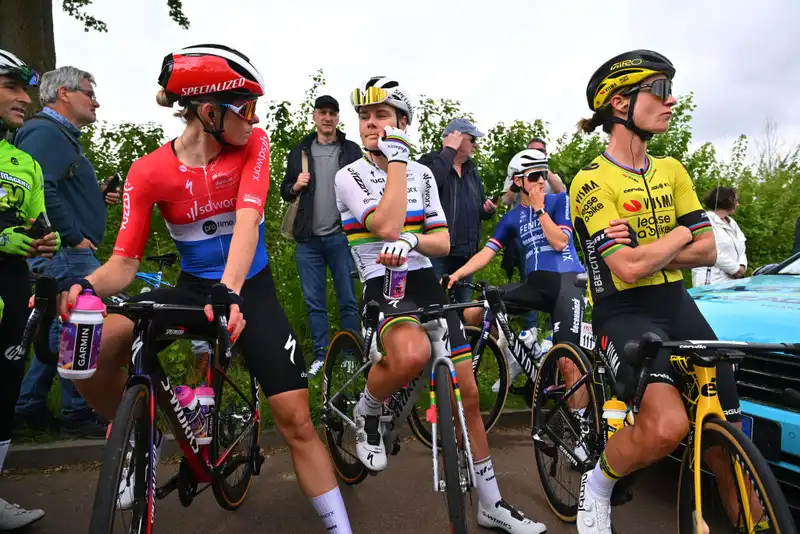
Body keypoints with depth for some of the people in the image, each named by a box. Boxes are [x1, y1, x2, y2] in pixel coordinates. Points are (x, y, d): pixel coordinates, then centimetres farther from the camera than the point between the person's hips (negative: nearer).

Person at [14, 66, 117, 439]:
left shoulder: (62, 135, 21)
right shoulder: (46, 132, -12)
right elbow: (39, 190, -26)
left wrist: (99, 198, 9)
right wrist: (74, 236, -21)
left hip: (66, 253, 11)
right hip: (66, 253, -11)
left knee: (61, 328, 16)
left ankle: (29, 408, 27)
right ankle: (79, 415, 7)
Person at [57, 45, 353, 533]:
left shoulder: (254, 144, -11)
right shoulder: (150, 172, -11)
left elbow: (246, 221, -25)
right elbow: (125, 262, -11)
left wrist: (229, 292, -41)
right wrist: (87, 285, -34)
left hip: (251, 291, 0)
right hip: (194, 289, 1)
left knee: (297, 422, -7)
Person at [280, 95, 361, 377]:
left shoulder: (352, 151, 5)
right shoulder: (299, 152, 11)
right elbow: (284, 191, 17)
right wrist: (295, 186, -5)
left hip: (341, 237, -2)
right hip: (308, 239, 2)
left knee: (348, 300, 2)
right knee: (314, 302, 7)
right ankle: (321, 356, 18)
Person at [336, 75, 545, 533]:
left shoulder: (423, 174, 10)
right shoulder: (349, 176, -3)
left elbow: (443, 242, 2)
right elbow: (386, 226, -20)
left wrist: (410, 240, -20)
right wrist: (395, 160, -12)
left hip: (426, 283, 5)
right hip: (382, 286, -4)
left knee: (468, 395, 5)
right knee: (413, 354, -40)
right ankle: (368, 413, -4)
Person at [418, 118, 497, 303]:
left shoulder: (471, 170, 19)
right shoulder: (430, 162, -2)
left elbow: (479, 209, 24)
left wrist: (488, 210, 1)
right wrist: (449, 150, -17)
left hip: (466, 252, 7)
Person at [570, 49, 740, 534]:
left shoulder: (672, 171, 10)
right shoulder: (593, 181, -12)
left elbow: (706, 251, 5)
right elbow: (629, 268, -20)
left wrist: (645, 253, -11)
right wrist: (678, 234, -4)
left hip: (676, 306, 7)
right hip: (624, 314, -6)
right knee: (667, 426, -26)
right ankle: (597, 487, 2)